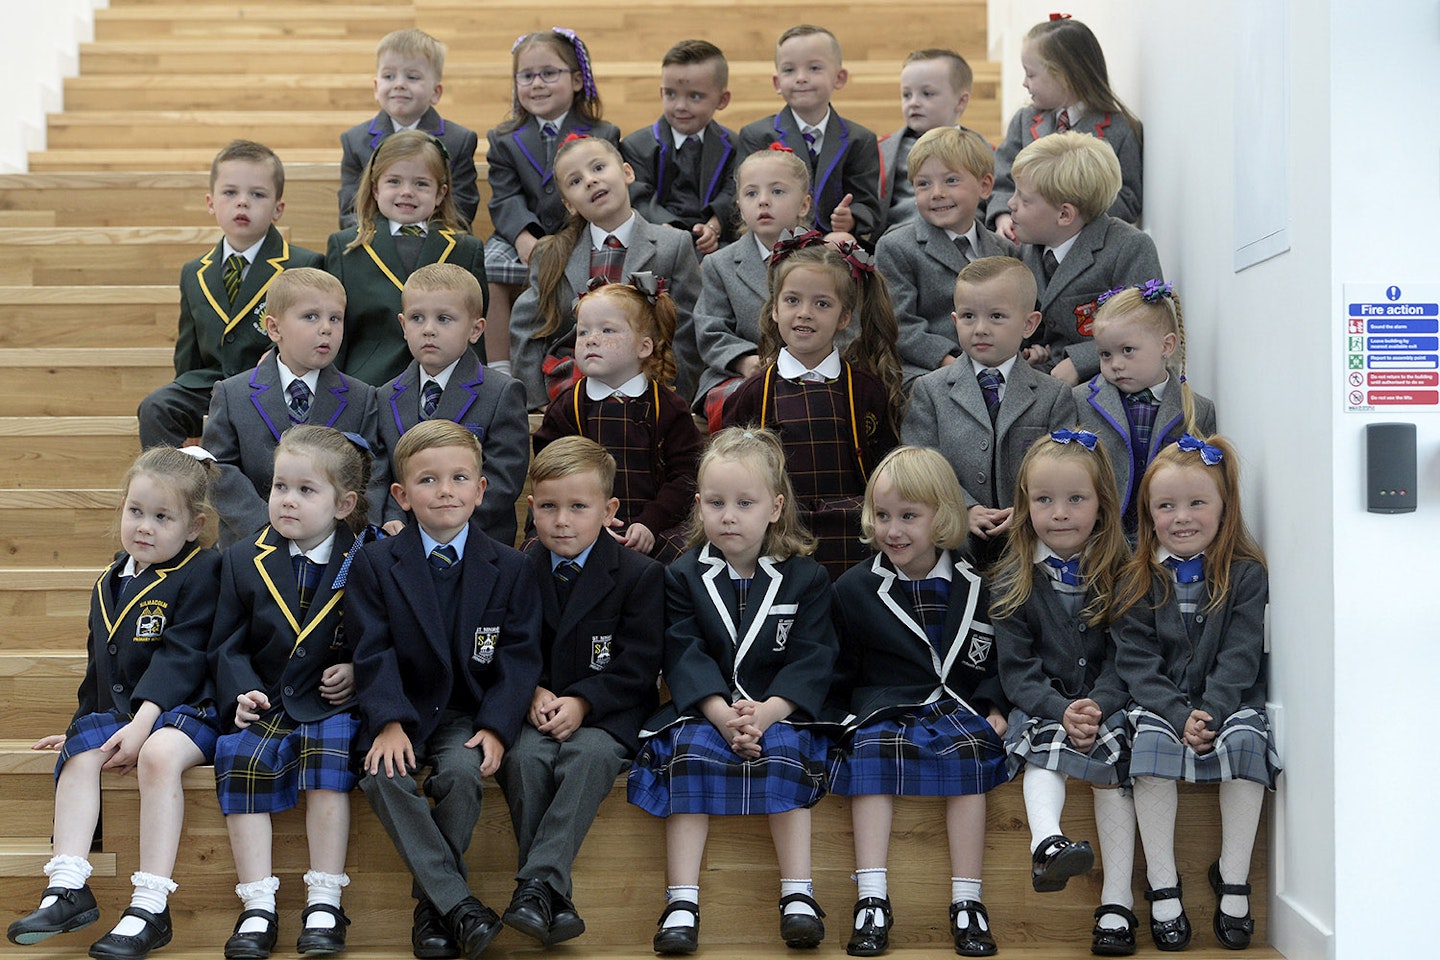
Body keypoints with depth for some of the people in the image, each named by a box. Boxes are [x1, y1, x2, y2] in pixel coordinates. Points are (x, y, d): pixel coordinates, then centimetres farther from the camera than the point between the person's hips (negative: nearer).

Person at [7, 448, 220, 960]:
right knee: (78, 753, -19)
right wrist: (84, 721, 27)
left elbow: (178, 658, -18)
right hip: (115, 711, 8)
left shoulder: (200, 575, -8)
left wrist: (142, 724, -25)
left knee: (159, 755, -35)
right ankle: (68, 890, -21)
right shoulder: (110, 585, 16)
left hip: (183, 708, -8)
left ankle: (150, 907, -36)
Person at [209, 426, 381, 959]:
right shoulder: (244, 560, 8)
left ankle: (324, 903, -24)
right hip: (265, 705, 2)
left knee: (328, 752, -31)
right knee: (240, 757, -26)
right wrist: (241, 693, -8)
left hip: (332, 703, -2)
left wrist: (358, 669, -11)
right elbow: (227, 644, 10)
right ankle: (258, 906, -22)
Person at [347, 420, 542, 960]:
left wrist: (495, 727, -14)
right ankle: (458, 904, -26)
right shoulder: (375, 564, 3)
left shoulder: (509, 568, 4)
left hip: (469, 715, 0)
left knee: (461, 773, -30)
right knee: (383, 775, -29)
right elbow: (373, 653, -4)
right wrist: (388, 723, -18)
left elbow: (519, 657, 0)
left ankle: (431, 904, -13)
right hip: (403, 711, 0)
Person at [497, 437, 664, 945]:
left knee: (588, 754, -34)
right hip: (533, 713, 2)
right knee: (525, 757, -29)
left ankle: (537, 883, -38)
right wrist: (532, 693, -10)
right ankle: (553, 899, -29)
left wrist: (581, 702, -18)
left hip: (606, 715, -2)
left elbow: (637, 666, -5)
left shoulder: (641, 574, 0)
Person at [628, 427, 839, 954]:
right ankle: (681, 900, -28)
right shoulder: (682, 576, 6)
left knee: (785, 751, -30)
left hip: (779, 710, 0)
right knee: (691, 751, -28)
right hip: (702, 710, 1)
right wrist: (722, 714, -23)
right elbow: (685, 655, -6)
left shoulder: (805, 578, 5)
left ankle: (798, 892, -25)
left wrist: (766, 713, -22)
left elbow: (812, 659, -5)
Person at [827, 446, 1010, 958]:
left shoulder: (976, 586, 8)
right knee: (871, 749, -31)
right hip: (882, 710, 0)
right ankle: (872, 901, -32)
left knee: (967, 749, -30)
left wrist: (995, 709, -1)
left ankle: (967, 902, -26)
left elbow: (998, 661, 15)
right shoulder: (854, 589, 7)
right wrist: (842, 719, -2)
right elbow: (838, 674, 12)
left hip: (958, 710, 0)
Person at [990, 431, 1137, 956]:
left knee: (1111, 757, -27)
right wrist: (1061, 711, -20)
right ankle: (1047, 842, -54)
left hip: (1108, 703, 0)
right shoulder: (1012, 582, 2)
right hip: (1041, 705, 1)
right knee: (1045, 743, -30)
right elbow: (1018, 670, -3)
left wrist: (1098, 707, -20)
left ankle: (1117, 902, -26)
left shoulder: (1121, 574, 2)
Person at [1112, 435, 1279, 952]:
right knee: (1151, 741, -29)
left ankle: (1233, 878, -17)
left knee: (1246, 739, -30)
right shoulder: (1137, 581, 2)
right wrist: (1180, 716, -20)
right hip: (1160, 702, 0)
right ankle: (1162, 884, -23)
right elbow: (1136, 661, -5)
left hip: (1226, 702, 0)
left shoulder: (1245, 575, 0)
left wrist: (1212, 713, -23)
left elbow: (1239, 657, -7)